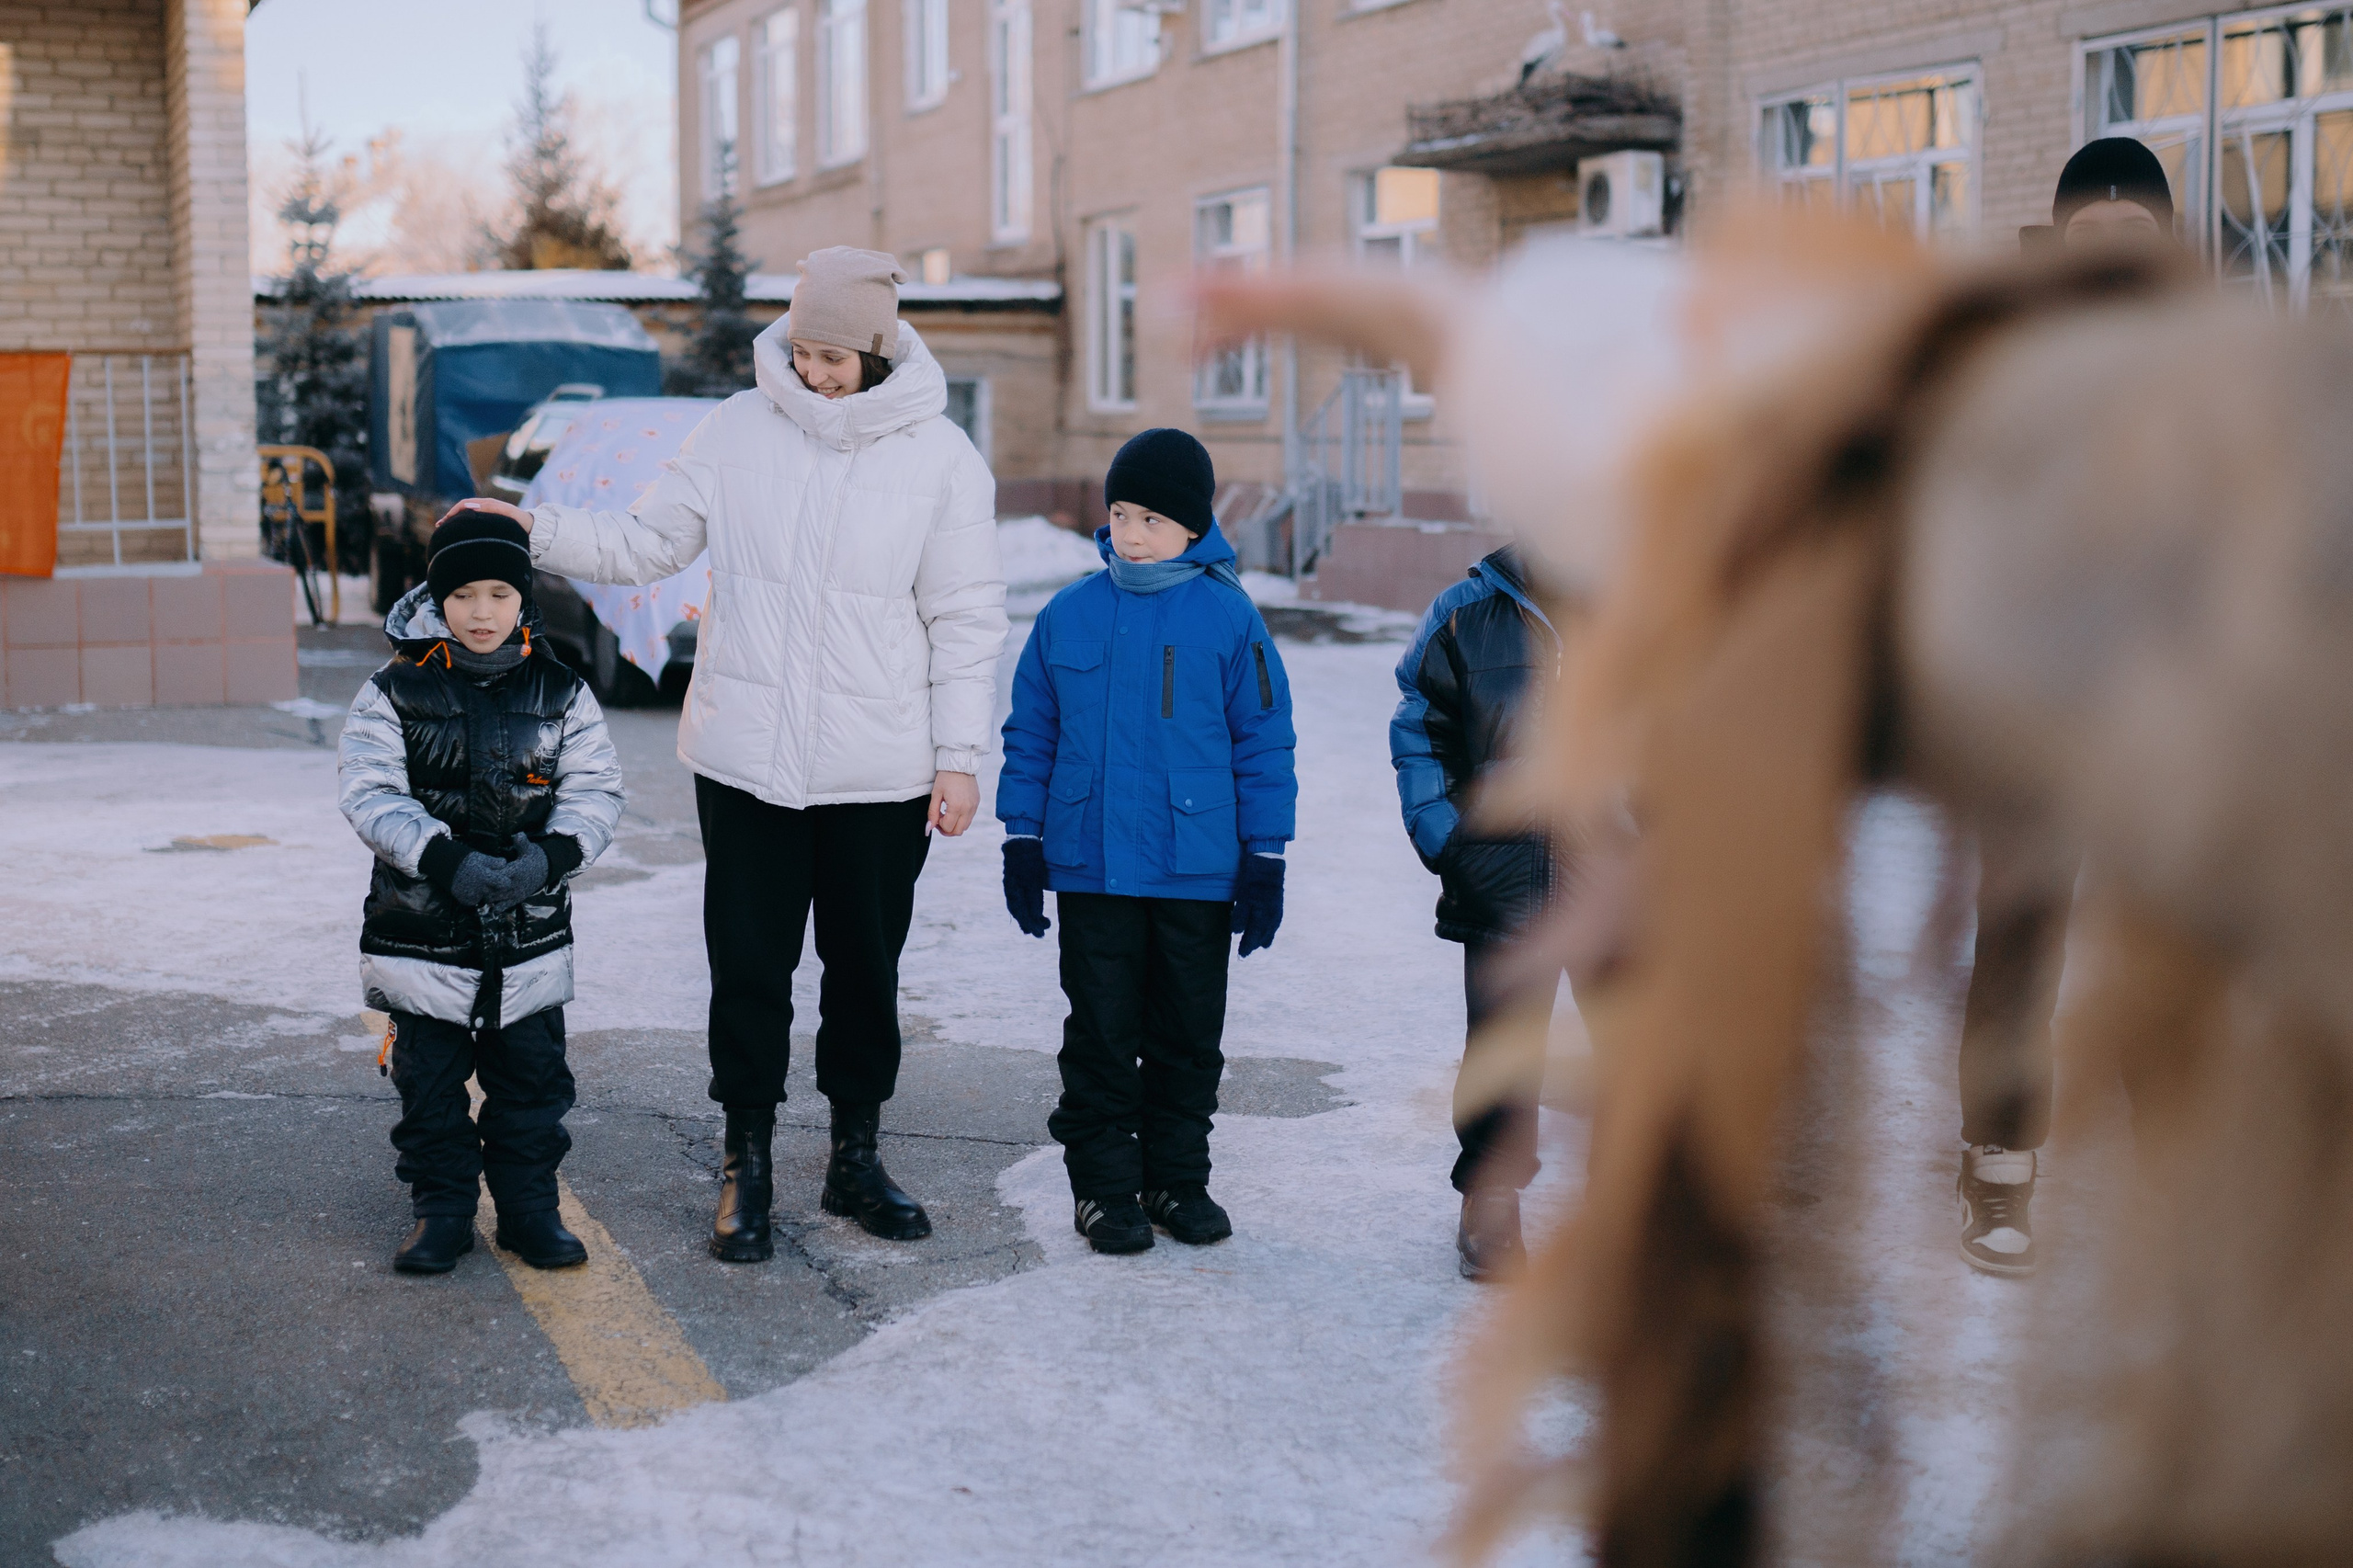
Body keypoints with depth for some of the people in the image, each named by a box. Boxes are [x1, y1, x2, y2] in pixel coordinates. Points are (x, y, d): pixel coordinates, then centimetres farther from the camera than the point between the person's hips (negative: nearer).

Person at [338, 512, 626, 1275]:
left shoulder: (562, 694, 2)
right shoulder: (393, 695, -4)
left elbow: (596, 790, 0)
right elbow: (371, 796, -11)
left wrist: (551, 855, -19)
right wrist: (445, 859, -25)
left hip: (532, 928, 1)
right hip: (421, 929, -1)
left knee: (533, 1076, 8)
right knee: (429, 1079, 7)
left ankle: (529, 1206, 22)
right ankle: (442, 1208, 21)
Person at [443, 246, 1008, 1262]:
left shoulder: (939, 456, -3)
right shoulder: (739, 429, 1)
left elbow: (966, 619, -1)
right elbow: (647, 545, 6)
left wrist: (960, 756, -4)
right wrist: (533, 530, -8)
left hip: (881, 774, -1)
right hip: (746, 759, 1)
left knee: (865, 966, 12)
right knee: (749, 964, 4)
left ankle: (856, 1159, 28)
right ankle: (746, 1168, 19)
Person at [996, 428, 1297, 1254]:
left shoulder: (1229, 619, -3)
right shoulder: (1067, 615, 2)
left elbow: (1264, 744, 0)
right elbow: (1030, 736, 9)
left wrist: (1265, 860, -1)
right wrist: (1021, 843, 6)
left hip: (1198, 875, -1)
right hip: (1090, 868, 1)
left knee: (1189, 1037, 10)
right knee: (1100, 1035, 7)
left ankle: (1178, 1179, 24)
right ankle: (1103, 1184, 18)